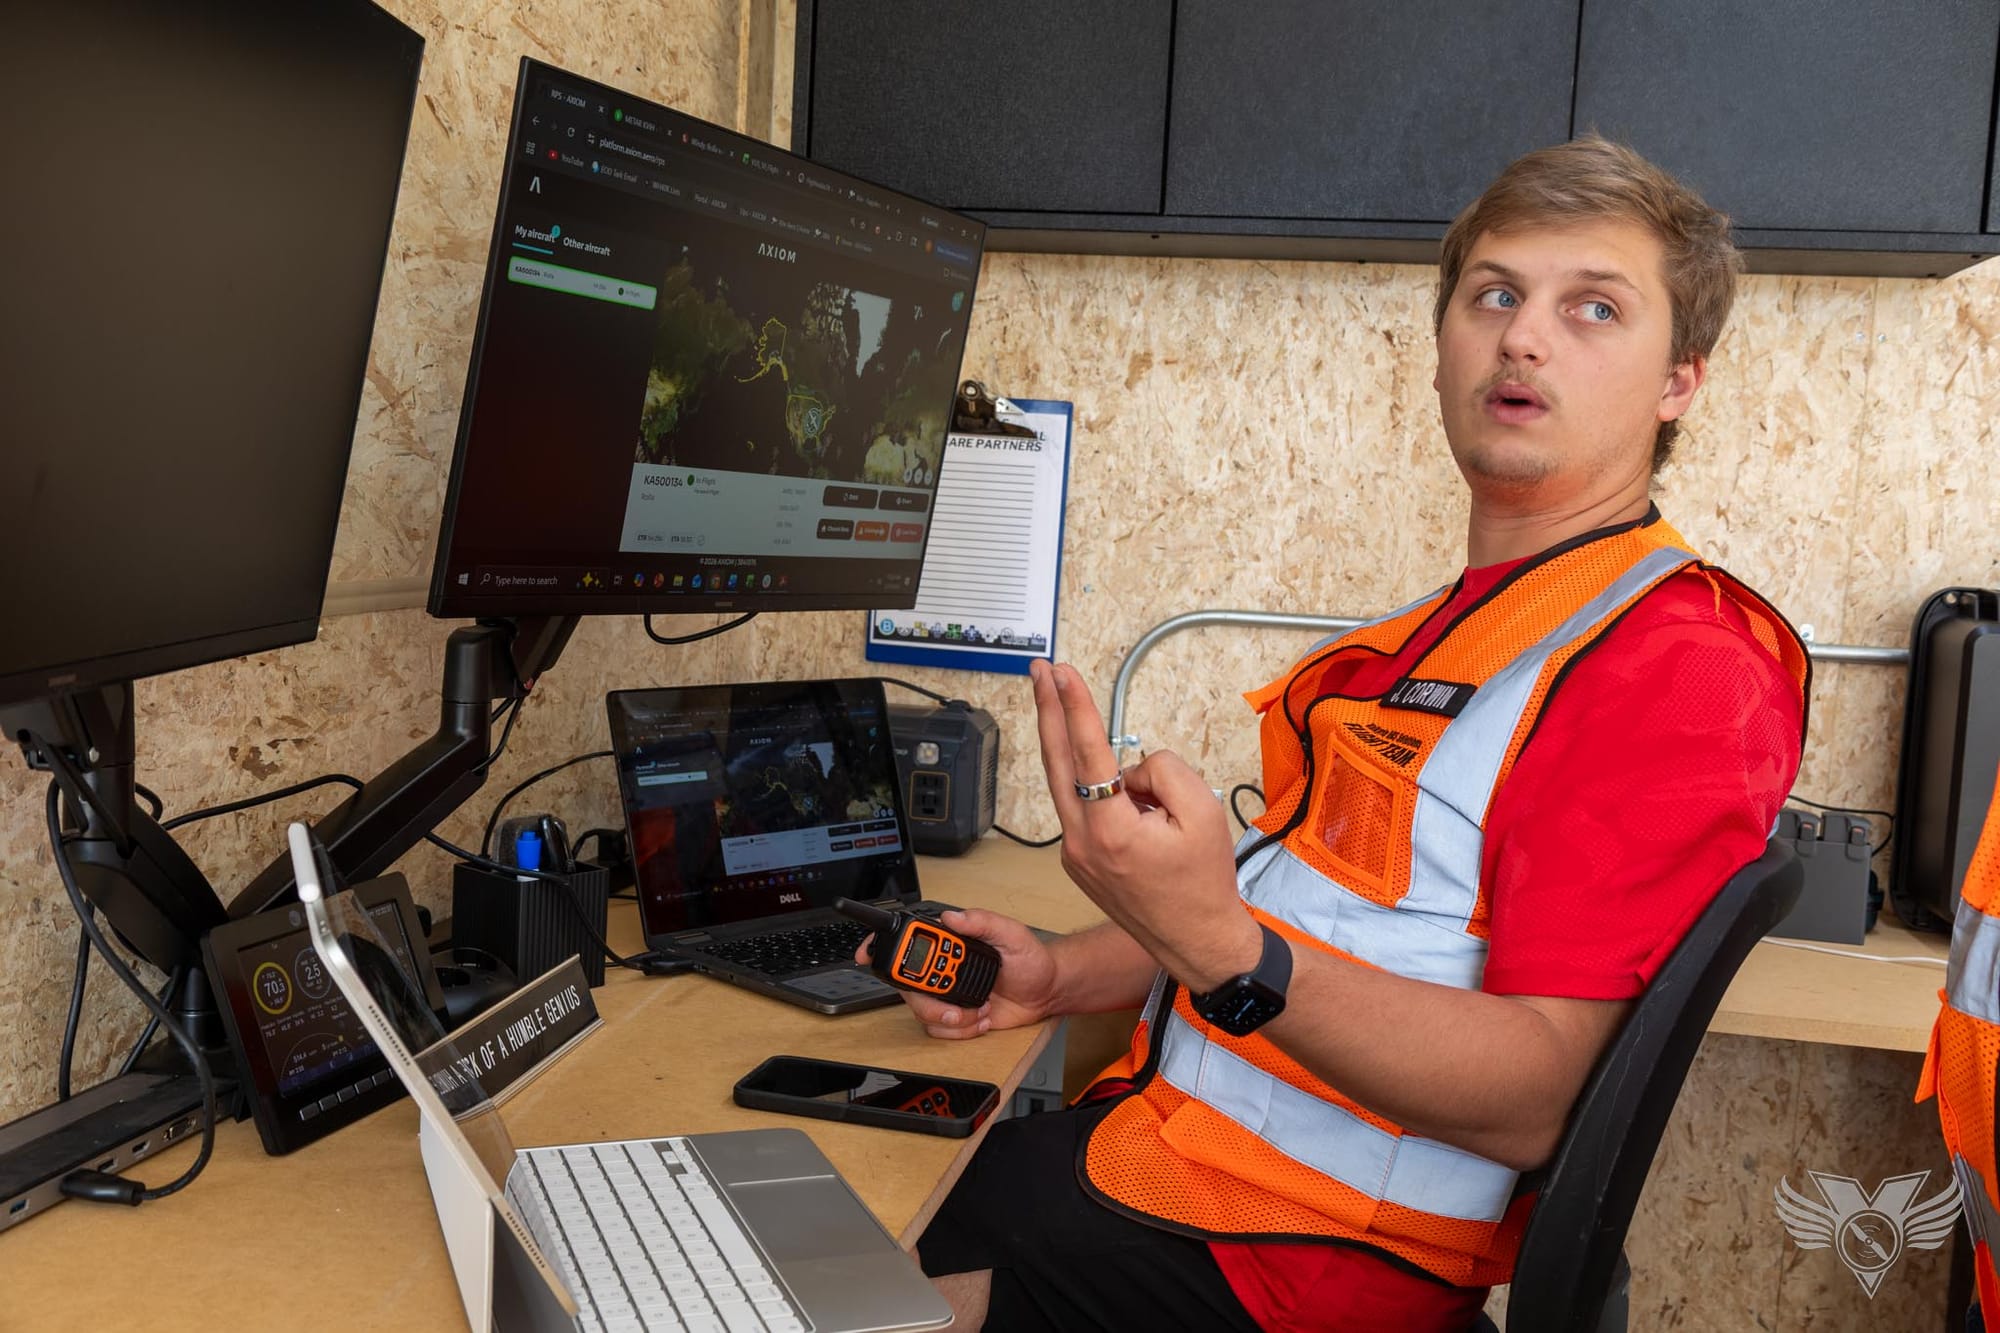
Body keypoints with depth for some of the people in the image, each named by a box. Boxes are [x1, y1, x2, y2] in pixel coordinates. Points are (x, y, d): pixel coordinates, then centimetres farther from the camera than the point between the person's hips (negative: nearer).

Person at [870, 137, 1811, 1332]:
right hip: (1160, 1130, 8)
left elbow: (1529, 1103, -22)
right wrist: (1063, 975, 6)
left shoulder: (1679, 663, -15)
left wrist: (1219, 944, -35)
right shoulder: (1445, 627, 15)